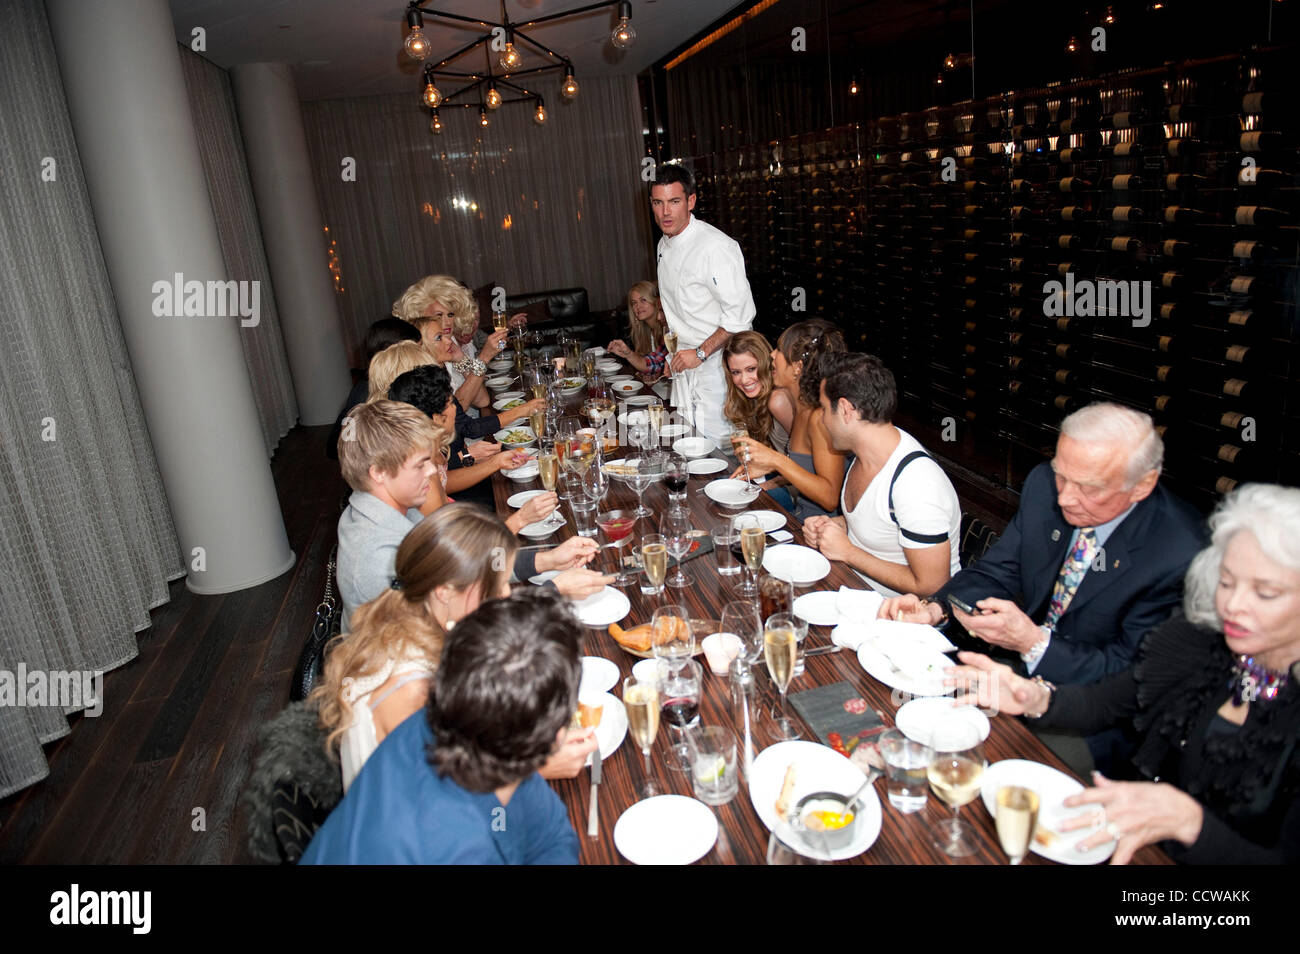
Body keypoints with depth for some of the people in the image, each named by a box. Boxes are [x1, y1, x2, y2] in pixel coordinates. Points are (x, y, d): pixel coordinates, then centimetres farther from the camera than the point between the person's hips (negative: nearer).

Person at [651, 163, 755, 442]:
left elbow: (740, 314, -22)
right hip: (684, 367, 8)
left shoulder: (716, 247, -20)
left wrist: (701, 353, -20)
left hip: (715, 367, -8)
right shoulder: (665, 245, 9)